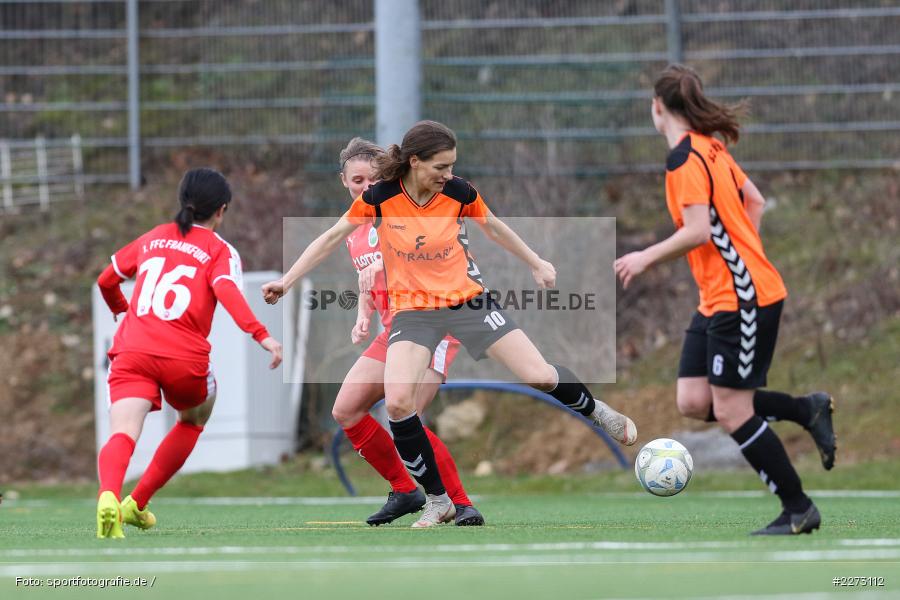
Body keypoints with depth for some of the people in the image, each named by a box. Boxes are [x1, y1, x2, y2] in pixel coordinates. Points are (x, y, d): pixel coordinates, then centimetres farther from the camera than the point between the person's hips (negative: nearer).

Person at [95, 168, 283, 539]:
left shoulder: (152, 238, 23)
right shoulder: (220, 251, 9)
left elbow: (105, 280, 33)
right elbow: (227, 292, -12)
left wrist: (121, 310, 54)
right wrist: (261, 335, -23)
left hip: (131, 352, 2)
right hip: (184, 359, -2)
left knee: (123, 433, -17)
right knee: (194, 420, 29)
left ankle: (108, 496, -50)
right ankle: (136, 504, 24)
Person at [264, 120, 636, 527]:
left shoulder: (458, 193, -10)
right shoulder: (380, 197, -14)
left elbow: (493, 228, 10)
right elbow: (331, 238, -2)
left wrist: (536, 264, 20)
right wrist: (286, 281, -5)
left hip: (467, 299, 1)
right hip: (412, 308, -1)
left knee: (542, 378, -7)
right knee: (398, 403, -23)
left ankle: (597, 412, 29)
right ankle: (438, 501, -6)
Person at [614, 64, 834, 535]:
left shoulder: (684, 157, -16)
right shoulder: (710, 148, 12)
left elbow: (698, 230, -23)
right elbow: (754, 202, 21)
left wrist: (646, 258, -12)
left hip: (743, 298, -9)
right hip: (717, 300, 9)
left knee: (731, 411, -6)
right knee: (693, 402, 4)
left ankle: (798, 509, 2)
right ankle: (806, 409, 11)